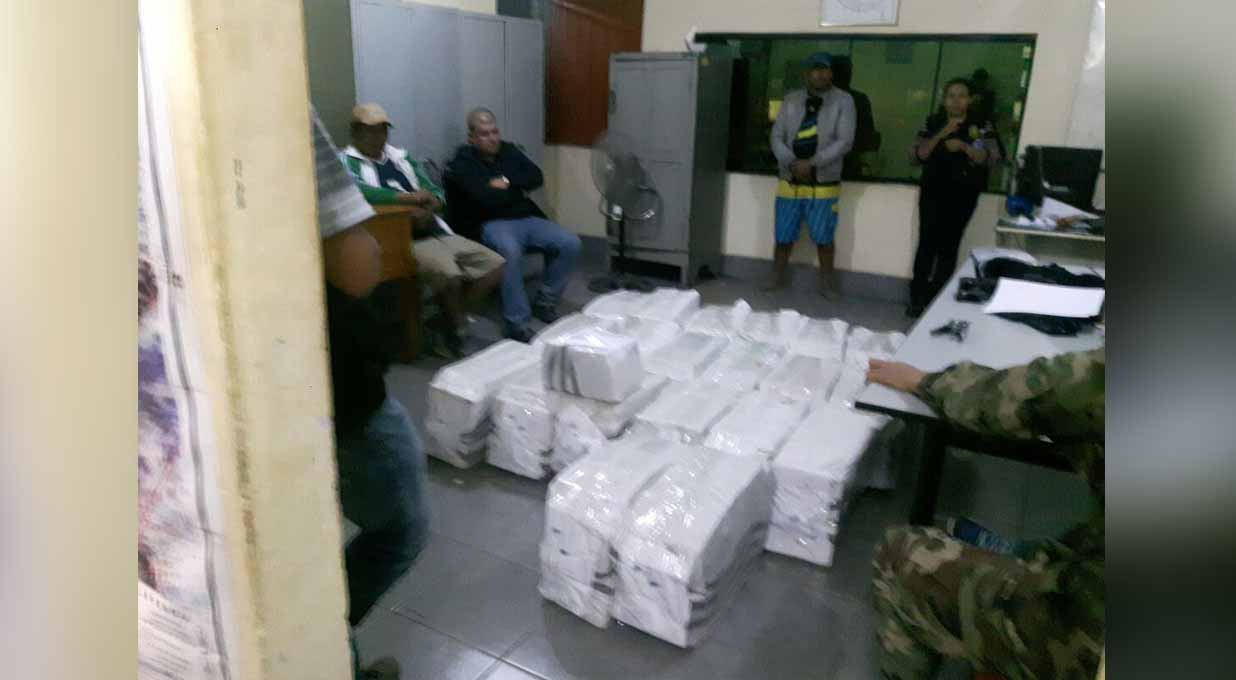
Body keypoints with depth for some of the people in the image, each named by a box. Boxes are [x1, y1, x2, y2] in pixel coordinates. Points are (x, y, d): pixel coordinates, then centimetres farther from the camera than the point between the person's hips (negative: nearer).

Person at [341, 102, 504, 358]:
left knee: (495, 265, -5)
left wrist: (428, 207, -7)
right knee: (448, 273, -33)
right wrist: (408, 198, -18)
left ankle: (449, 321, 4)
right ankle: (453, 331, -4)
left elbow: (436, 192, 18)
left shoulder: (401, 157, 23)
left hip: (438, 233, 7)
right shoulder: (347, 161, 4)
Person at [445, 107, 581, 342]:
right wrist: (517, 191, -2)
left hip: (526, 218, 6)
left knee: (570, 243, -14)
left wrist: (507, 182, -8)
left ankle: (544, 302, 1)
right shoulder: (463, 162, -3)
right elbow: (486, 198, -17)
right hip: (491, 224, -6)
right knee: (510, 250, -39)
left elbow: (536, 177, 5)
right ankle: (517, 322, -32)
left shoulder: (509, 151, 16)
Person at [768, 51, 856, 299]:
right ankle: (777, 278, 26)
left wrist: (812, 163, -18)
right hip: (790, 181, 2)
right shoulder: (791, 99, 6)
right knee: (783, 237, 8)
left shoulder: (843, 100, -2)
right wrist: (792, 163, -14)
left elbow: (844, 141, -9)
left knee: (824, 238, 4)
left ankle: (827, 284, 19)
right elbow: (776, 136, 2)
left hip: (824, 184, -2)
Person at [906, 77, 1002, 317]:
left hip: (962, 196, 0)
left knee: (949, 246, -2)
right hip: (932, 193, 1)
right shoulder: (932, 122, 6)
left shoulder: (982, 126, 3)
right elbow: (915, 156, -2)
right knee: (927, 243, -6)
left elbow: (992, 159, -6)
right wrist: (940, 136, -14)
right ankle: (917, 298, 4)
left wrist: (964, 147, -20)